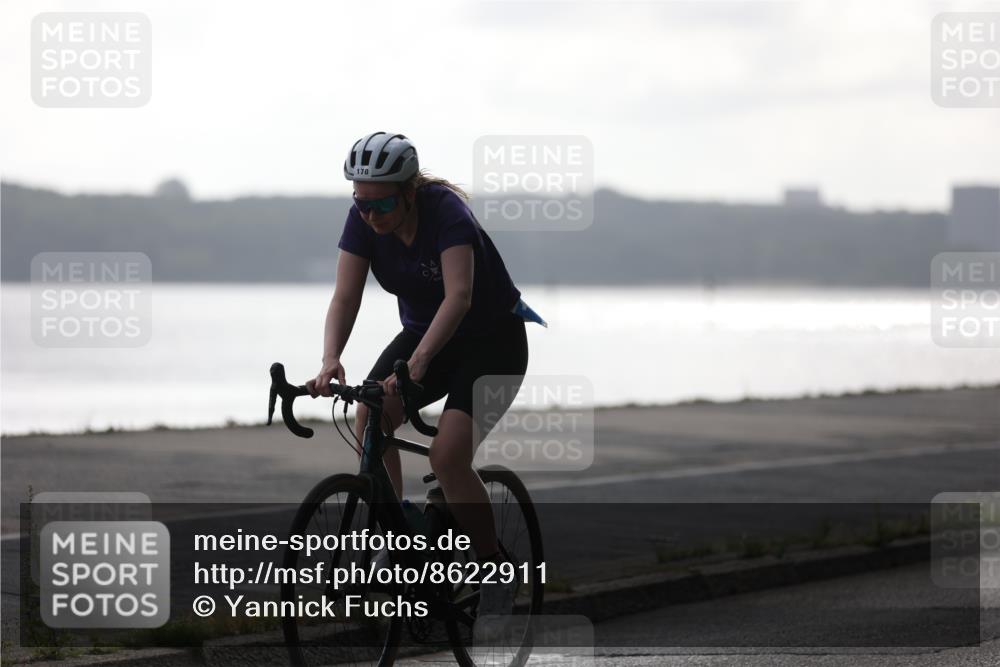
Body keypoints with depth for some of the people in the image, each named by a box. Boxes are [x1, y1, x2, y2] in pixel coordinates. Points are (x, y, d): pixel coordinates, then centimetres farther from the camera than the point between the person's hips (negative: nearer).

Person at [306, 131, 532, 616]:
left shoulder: (445, 212, -29)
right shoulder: (363, 220, -13)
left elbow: (459, 297, -40)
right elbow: (346, 296, -18)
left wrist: (417, 363, -52)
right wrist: (330, 361, -37)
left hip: (493, 342, -6)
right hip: (423, 333, 6)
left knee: (447, 456, -22)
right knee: (369, 419, -20)